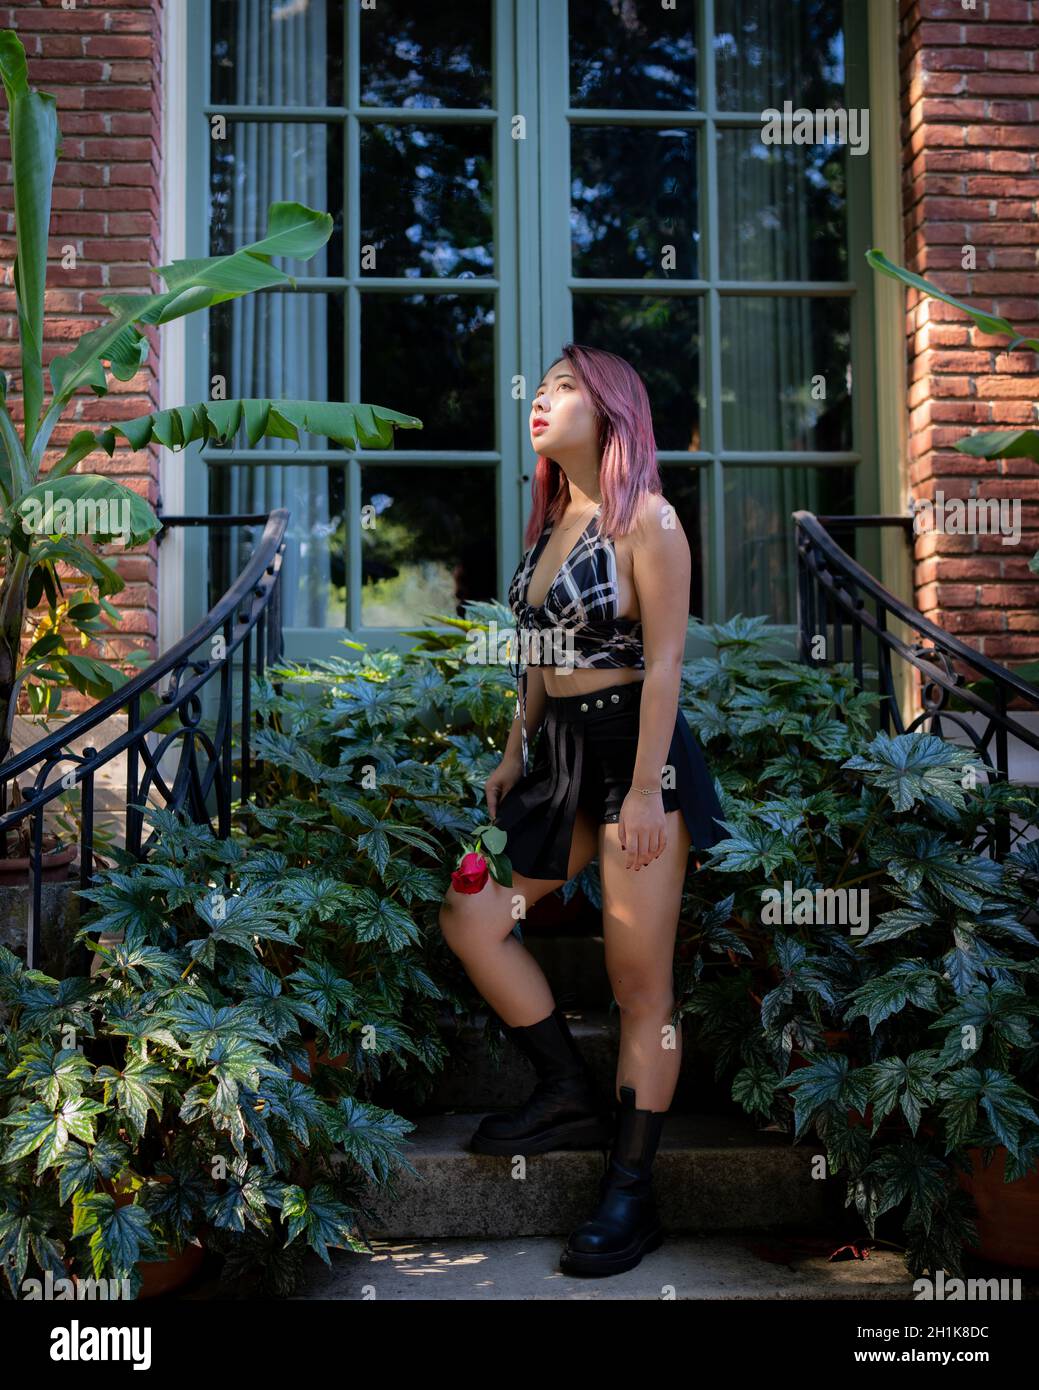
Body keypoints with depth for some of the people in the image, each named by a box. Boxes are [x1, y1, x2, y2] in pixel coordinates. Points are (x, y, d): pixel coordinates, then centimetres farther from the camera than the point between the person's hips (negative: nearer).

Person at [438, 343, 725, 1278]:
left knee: (640, 982, -2)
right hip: (561, 757, 9)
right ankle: (572, 1097, 18)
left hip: (635, 753, -8)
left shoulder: (646, 519, -9)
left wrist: (645, 790, -19)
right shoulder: (552, 522, 15)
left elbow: (665, 662, -15)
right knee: (470, 916, 6)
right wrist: (514, 754, 18)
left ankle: (631, 1195, 8)